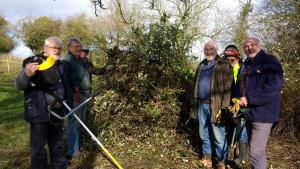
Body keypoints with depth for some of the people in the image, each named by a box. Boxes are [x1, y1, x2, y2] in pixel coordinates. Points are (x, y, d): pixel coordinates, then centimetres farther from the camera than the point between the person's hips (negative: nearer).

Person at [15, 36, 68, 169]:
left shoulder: (61, 65, 9)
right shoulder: (34, 62, -11)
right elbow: (19, 85, -22)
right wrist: (27, 74, -42)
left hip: (57, 112, 6)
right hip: (39, 113, -6)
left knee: (57, 145, 20)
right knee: (38, 147, 4)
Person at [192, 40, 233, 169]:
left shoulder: (224, 66, -5)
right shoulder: (201, 66, 14)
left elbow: (228, 88, -11)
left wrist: (224, 107, -18)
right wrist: (195, 101, 11)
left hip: (215, 106, -6)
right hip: (202, 105, 6)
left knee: (218, 136, 2)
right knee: (204, 134, 16)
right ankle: (207, 156, 32)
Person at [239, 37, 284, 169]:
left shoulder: (270, 61, -9)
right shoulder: (247, 65, 15)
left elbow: (274, 86, -22)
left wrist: (249, 98, -22)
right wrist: (239, 102, 9)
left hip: (262, 114, -8)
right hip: (250, 113, 8)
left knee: (256, 152, -7)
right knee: (257, 150, 20)